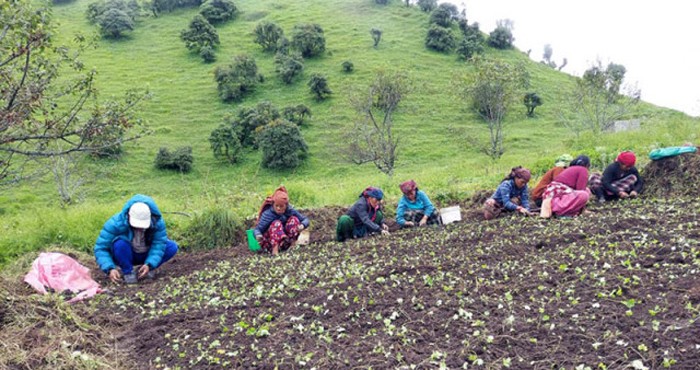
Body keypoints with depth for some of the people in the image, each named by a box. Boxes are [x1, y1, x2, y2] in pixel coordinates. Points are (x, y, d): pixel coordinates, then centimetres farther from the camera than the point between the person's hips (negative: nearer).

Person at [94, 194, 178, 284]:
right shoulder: (116, 223, -29)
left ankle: (147, 269, 0)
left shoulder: (158, 222, -24)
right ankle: (128, 272, -10)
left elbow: (159, 244, -25)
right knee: (120, 243, -35)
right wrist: (110, 269, -42)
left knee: (172, 247, -20)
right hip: (126, 256, -2)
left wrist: (149, 265, -40)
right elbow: (100, 248, -28)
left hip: (147, 255, 2)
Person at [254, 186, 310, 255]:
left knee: (294, 219, -14)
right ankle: (275, 249, -50)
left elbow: (305, 219, -2)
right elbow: (257, 229, -19)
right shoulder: (267, 214, -16)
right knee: (276, 223, -31)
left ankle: (293, 243, -24)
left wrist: (302, 225, -26)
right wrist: (258, 235, -43)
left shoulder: (290, 211, -6)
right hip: (269, 243, -3)